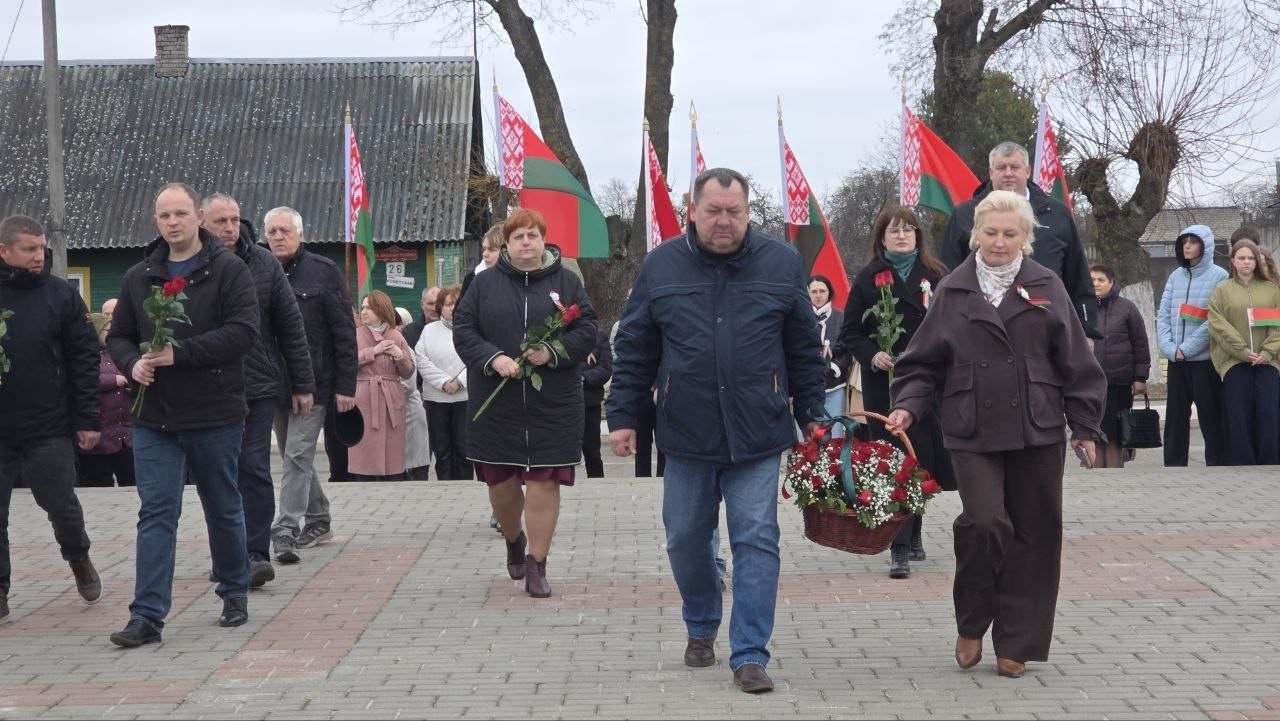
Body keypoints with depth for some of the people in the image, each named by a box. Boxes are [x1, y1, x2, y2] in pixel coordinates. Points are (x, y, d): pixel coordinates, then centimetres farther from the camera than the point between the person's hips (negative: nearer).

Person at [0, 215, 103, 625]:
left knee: (60, 503, 4)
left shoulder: (61, 295, 0)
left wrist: (88, 419, -4)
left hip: (49, 427, -1)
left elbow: (84, 359, 0)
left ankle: (78, 558, 33)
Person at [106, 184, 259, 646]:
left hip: (215, 416, -3)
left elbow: (242, 331, -17)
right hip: (154, 417, 3)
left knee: (224, 509, 13)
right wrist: (132, 362, -9)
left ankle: (235, 592, 32)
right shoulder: (138, 278, 9)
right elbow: (118, 336, 14)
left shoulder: (228, 270, -6)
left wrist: (180, 353, -23)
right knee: (155, 513, -3)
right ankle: (147, 616, -4)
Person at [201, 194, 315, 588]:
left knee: (254, 469, -6)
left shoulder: (264, 264, 1)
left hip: (259, 386, -1)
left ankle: (256, 553, -3)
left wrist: (302, 385, 4)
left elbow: (291, 328, 5)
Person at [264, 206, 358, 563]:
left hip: (313, 383, -5)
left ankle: (286, 530, -12)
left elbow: (344, 333, -5)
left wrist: (346, 386, -10)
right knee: (294, 458, 13)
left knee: (297, 456, -10)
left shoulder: (323, 272, -3)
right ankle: (318, 520, 27)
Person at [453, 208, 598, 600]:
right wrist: (493, 358, -15)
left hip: (552, 404, -1)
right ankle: (513, 540, 38)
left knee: (543, 485, -3)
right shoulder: (486, 283, 5)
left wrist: (553, 352, -16)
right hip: (496, 403, 1)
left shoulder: (566, 282, 5)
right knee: (500, 483, 9)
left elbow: (586, 330, 1)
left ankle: (536, 565, 8)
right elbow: (463, 330, 2)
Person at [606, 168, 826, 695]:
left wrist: (812, 413, 7)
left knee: (756, 542, -4)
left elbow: (804, 348, 7)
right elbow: (634, 350, 6)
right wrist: (622, 417, 3)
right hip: (685, 434, 2)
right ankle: (701, 627, 35)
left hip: (757, 435, -1)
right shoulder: (661, 266, 2)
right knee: (686, 540, 12)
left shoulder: (781, 263, 1)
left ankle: (750, 655, 2)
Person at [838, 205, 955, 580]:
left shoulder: (936, 275, 8)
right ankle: (900, 548, -5)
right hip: (885, 385, -2)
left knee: (923, 461, 7)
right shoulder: (868, 278, 4)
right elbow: (851, 332, 4)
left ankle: (912, 536, 26)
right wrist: (872, 356, -13)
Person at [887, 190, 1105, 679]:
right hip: (973, 434, -1)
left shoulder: (1046, 288, 5)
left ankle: (1016, 645, 15)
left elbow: (1076, 364, 6)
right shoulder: (953, 291, 5)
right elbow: (925, 362, 8)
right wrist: (908, 406, -8)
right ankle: (971, 625, 8)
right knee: (984, 522, -16)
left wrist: (1086, 427, 4)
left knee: (1032, 536, 3)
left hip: (1037, 433, 1)